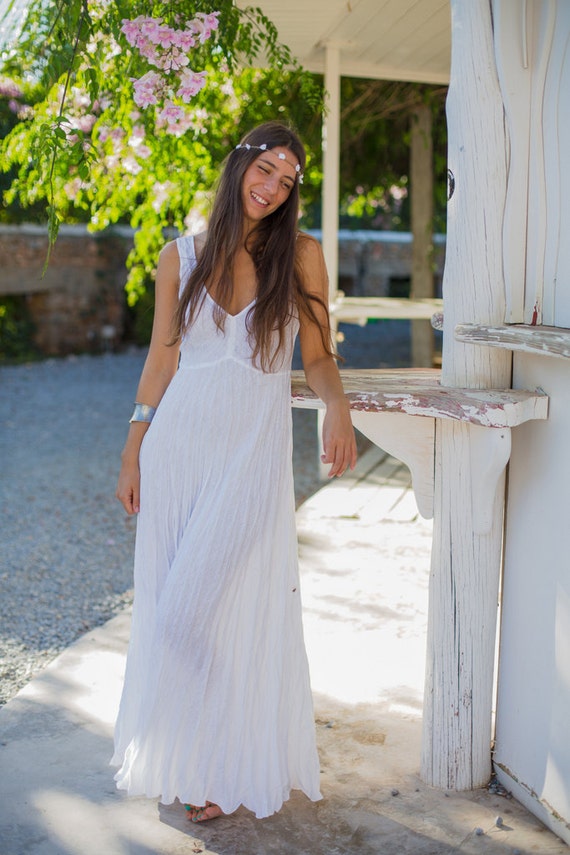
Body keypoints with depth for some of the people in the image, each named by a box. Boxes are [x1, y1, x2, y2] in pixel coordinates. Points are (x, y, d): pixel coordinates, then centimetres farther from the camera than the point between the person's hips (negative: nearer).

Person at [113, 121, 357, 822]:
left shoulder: (301, 254, 2)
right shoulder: (181, 256, 5)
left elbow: (317, 357, 4)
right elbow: (161, 359, 8)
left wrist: (338, 405, -17)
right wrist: (132, 453, 7)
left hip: (256, 449, -2)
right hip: (180, 442, 2)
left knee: (237, 606, 0)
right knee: (169, 602, 8)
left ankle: (225, 768, 22)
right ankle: (177, 756, 29)